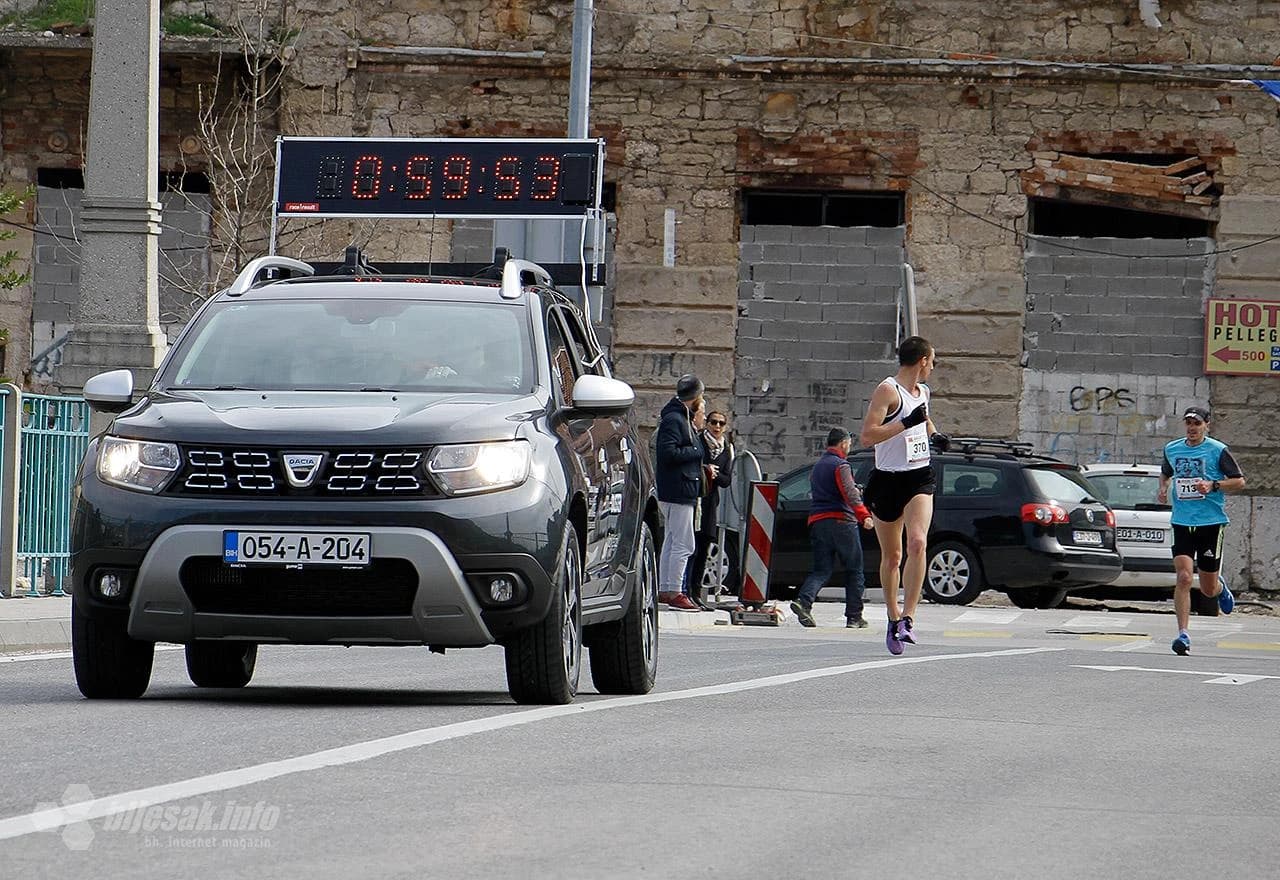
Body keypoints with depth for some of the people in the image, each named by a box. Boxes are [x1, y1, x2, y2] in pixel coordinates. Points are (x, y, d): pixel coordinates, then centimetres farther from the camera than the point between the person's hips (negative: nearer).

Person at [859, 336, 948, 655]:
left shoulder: (922, 392, 12)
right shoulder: (887, 391, -10)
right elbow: (867, 436, -20)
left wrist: (933, 434, 17)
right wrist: (907, 423, -24)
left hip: (919, 478, 4)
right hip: (887, 481, -4)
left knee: (917, 543, -20)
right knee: (891, 555, 7)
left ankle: (907, 617, -22)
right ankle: (893, 618, 25)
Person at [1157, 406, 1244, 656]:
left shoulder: (1217, 450, -4)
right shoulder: (1172, 449, 8)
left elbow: (1239, 482, -2)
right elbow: (1166, 473, 28)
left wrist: (1213, 485, -17)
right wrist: (1163, 488, 7)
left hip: (1211, 523, -2)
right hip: (1182, 523, 2)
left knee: (1208, 588, 6)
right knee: (1183, 578, -15)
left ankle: (1221, 587, 44)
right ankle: (1183, 634, -13)